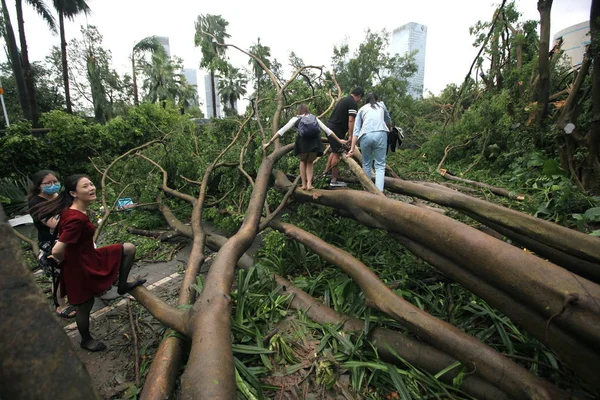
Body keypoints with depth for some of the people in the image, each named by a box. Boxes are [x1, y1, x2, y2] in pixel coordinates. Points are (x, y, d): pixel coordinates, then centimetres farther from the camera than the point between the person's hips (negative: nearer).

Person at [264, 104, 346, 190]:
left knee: (303, 161, 25)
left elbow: (282, 130, 16)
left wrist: (270, 142, 18)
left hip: (303, 141, -1)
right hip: (315, 141, 1)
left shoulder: (295, 118, 22)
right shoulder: (315, 118, 28)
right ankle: (309, 184, 10)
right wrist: (339, 140, 34)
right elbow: (327, 130, 27)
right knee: (310, 162, 24)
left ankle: (304, 184, 18)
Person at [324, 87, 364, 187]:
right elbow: (351, 121, -17)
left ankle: (326, 172, 26)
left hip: (329, 126, 9)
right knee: (337, 154, -3)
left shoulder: (344, 99, 20)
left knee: (335, 151, 21)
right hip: (336, 129, -9)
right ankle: (334, 181, 3)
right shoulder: (353, 103, -9)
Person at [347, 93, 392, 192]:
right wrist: (389, 128, 65)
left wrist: (352, 148, 10)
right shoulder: (381, 105, 28)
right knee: (380, 165, -1)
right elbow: (388, 121, 43)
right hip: (380, 134, 0)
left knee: (366, 164, 14)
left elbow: (356, 130, 13)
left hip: (365, 136, 0)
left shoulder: (362, 109, 24)